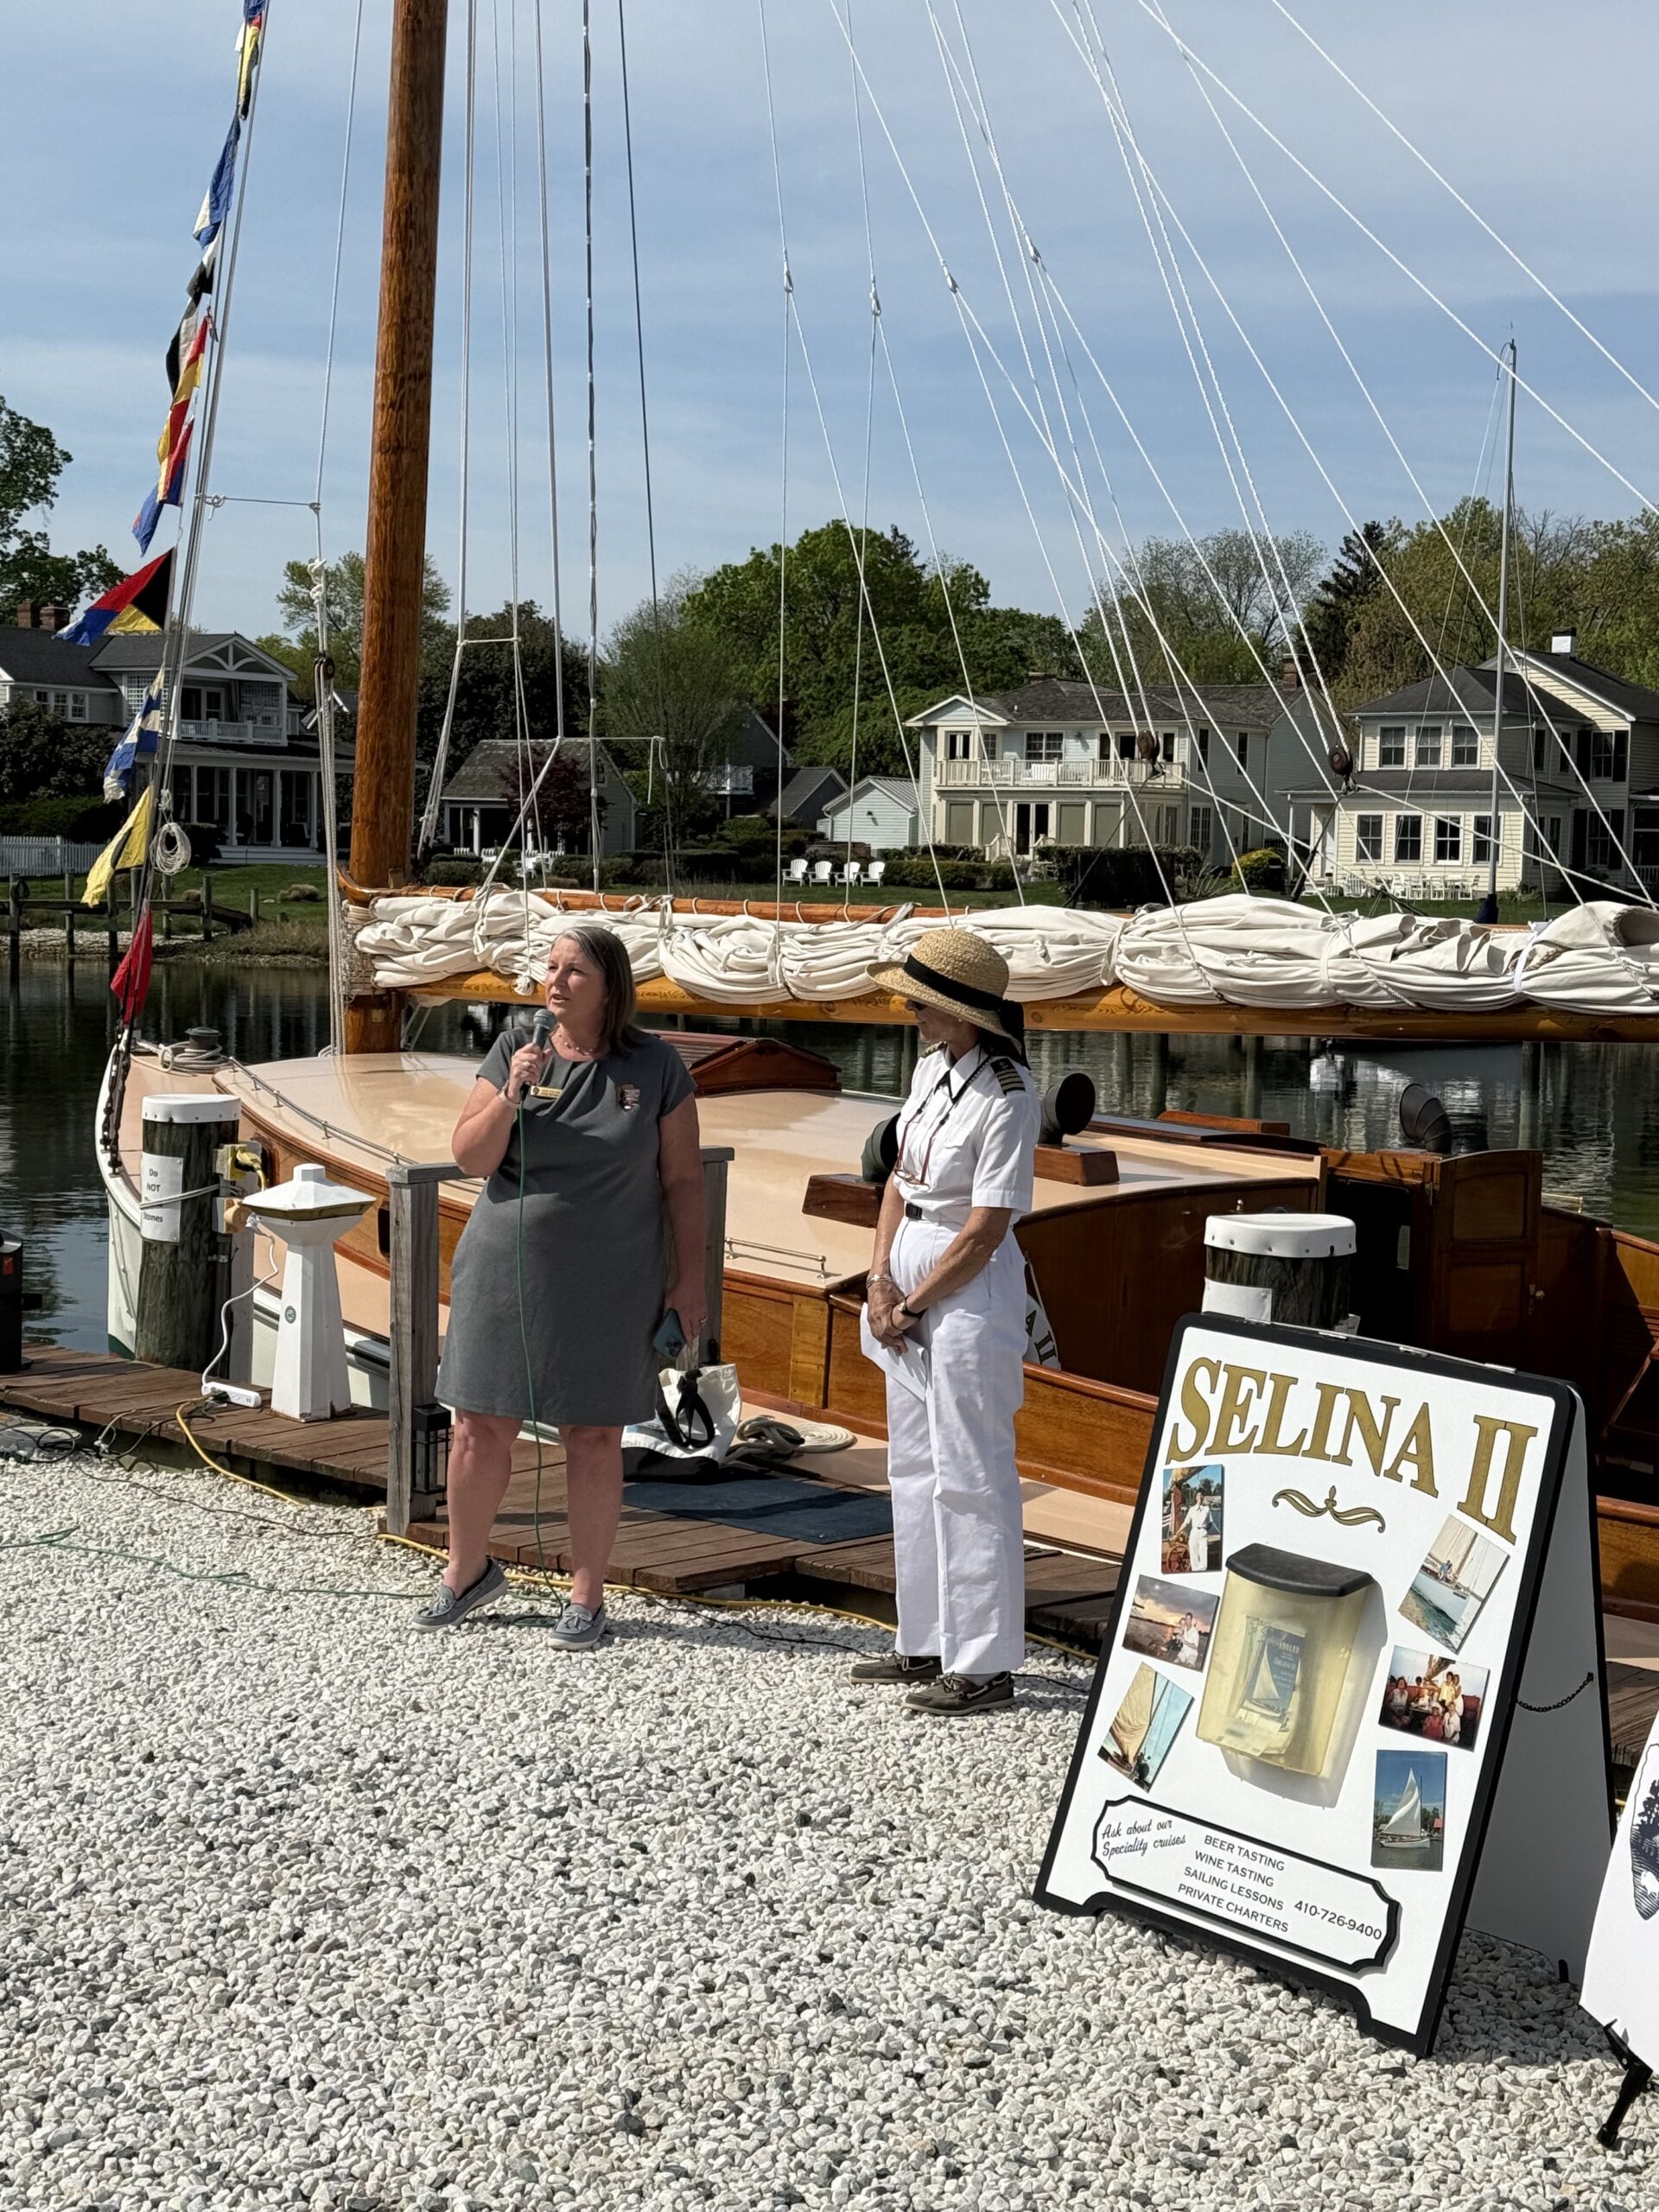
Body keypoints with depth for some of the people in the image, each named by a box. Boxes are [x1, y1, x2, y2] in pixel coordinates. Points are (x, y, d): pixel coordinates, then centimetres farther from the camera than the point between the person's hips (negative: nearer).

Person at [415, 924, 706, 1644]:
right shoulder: (512, 1053, 2)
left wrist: (690, 1275, -1)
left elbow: (682, 1178, 1)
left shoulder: (655, 1067, -2)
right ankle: (468, 1571, 27)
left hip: (606, 1288, -2)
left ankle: (586, 1596, 17)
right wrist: (511, 1094, -18)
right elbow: (470, 1157, -2)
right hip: (506, 1275, 2)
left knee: (594, 1439, 4)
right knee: (480, 1429, 6)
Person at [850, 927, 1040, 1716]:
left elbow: (984, 1232, -19)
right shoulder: (932, 1066, 6)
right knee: (913, 1466, 15)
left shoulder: (1007, 1096, -19)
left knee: (968, 1475, -3)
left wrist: (910, 1305, -11)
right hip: (910, 1274, 9)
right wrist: (880, 1278, 1)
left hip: (969, 1288, -9)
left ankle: (984, 1664, 5)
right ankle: (926, 1643, 26)